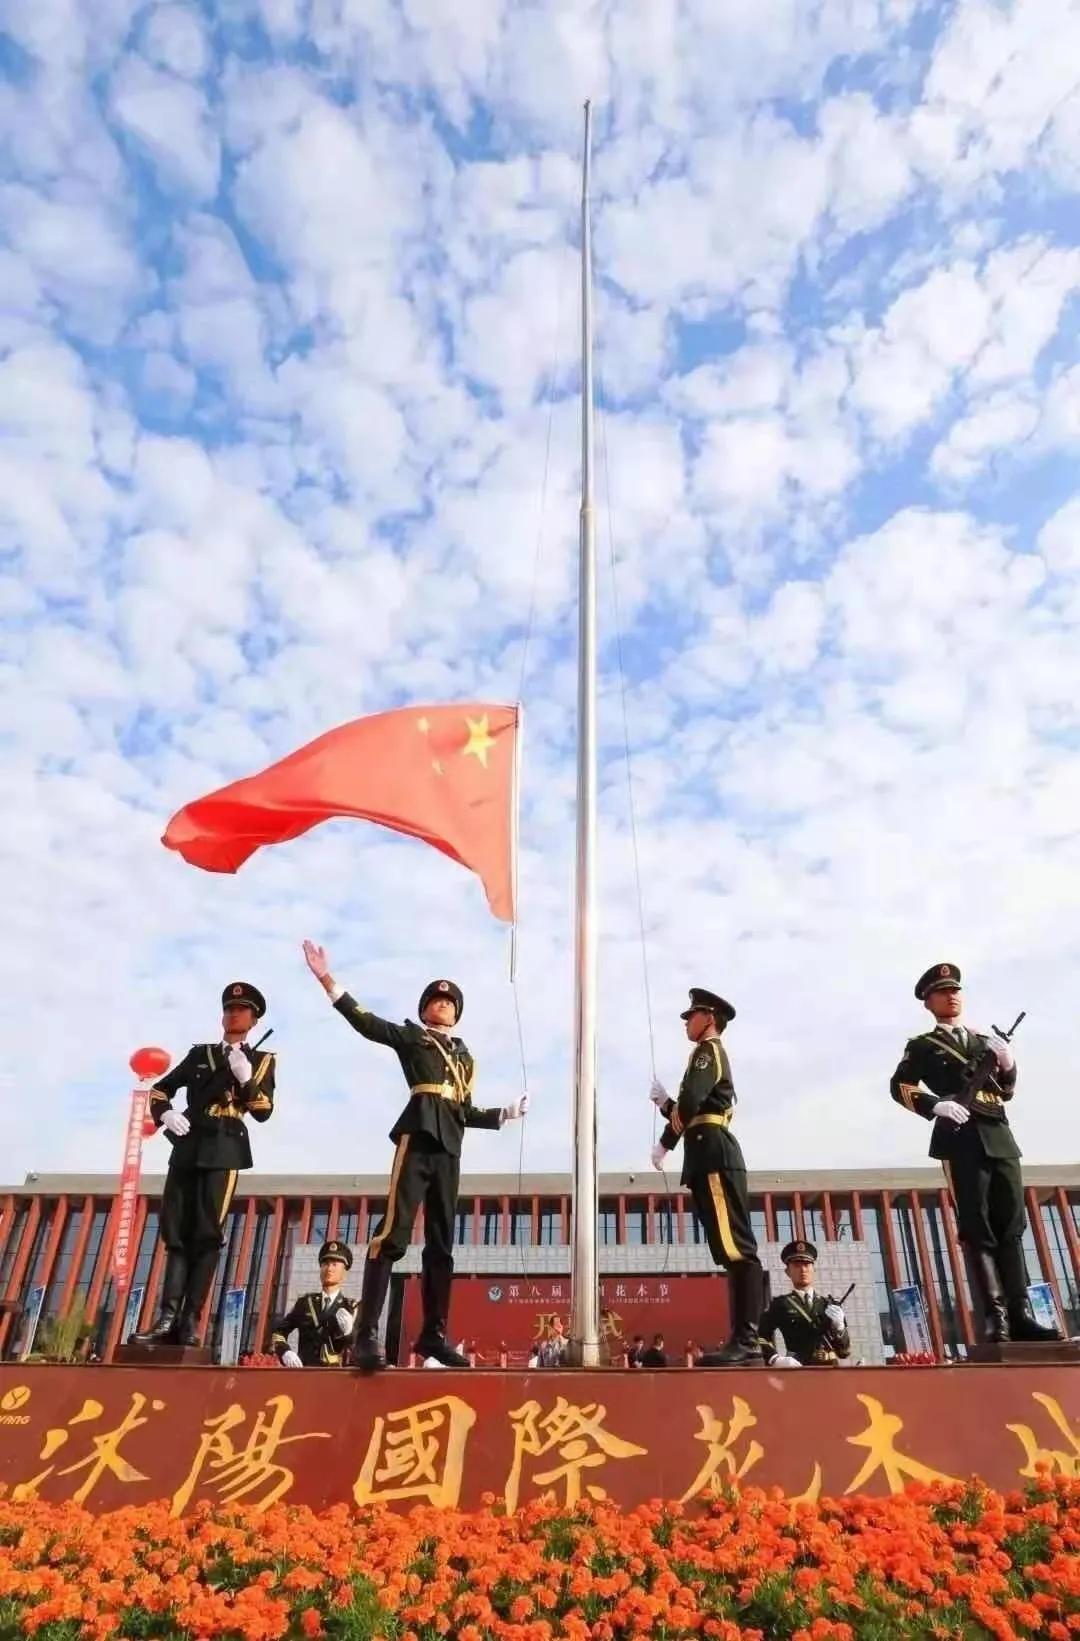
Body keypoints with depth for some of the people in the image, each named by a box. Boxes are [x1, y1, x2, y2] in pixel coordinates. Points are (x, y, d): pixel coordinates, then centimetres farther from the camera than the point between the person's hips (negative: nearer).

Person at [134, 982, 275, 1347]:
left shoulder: (262, 1061, 9)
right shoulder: (199, 1053, 18)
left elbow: (264, 1111, -1)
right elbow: (159, 1090, 20)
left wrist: (245, 1077, -15)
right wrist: (165, 1114, -1)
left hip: (224, 1150, -3)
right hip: (188, 1146, 4)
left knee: (207, 1234, -7)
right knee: (176, 1232, 0)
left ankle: (191, 1320, -5)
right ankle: (168, 1318, 0)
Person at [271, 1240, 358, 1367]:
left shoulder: (351, 1307, 8)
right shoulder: (305, 1302, 14)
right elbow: (278, 1330, 15)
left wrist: (347, 1332, -20)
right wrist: (285, 1352, -4)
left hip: (335, 1372, -1)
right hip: (305, 1370, 1)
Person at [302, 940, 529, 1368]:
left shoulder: (465, 1055, 25)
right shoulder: (411, 1036, 12)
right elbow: (365, 1022, -3)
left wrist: (507, 1112, 18)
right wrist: (327, 979, -12)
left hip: (449, 1145, 6)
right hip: (418, 1135, -6)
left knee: (441, 1242, 7)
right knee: (394, 1231, -18)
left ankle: (433, 1335, 13)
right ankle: (366, 1335, -20)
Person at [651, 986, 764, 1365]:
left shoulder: (708, 1050, -1)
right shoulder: (712, 1056, 28)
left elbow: (691, 1101, -15)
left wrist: (664, 1143, -6)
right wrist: (665, 1103, 16)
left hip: (714, 1154, -11)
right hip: (709, 1156, 11)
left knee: (737, 1247, -14)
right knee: (733, 1250, 5)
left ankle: (746, 1341, -18)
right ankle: (742, 1340, 5)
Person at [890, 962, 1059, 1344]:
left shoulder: (985, 1040, 24)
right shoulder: (922, 1046, 9)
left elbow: (1007, 1092, 23)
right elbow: (899, 1087, -3)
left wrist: (1008, 1062, 3)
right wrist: (936, 1105, -19)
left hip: (1000, 1136, 5)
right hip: (961, 1137, -5)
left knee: (1011, 1226, 1)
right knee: (977, 1229, -8)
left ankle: (1020, 1315, 2)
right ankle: (995, 1318, -11)